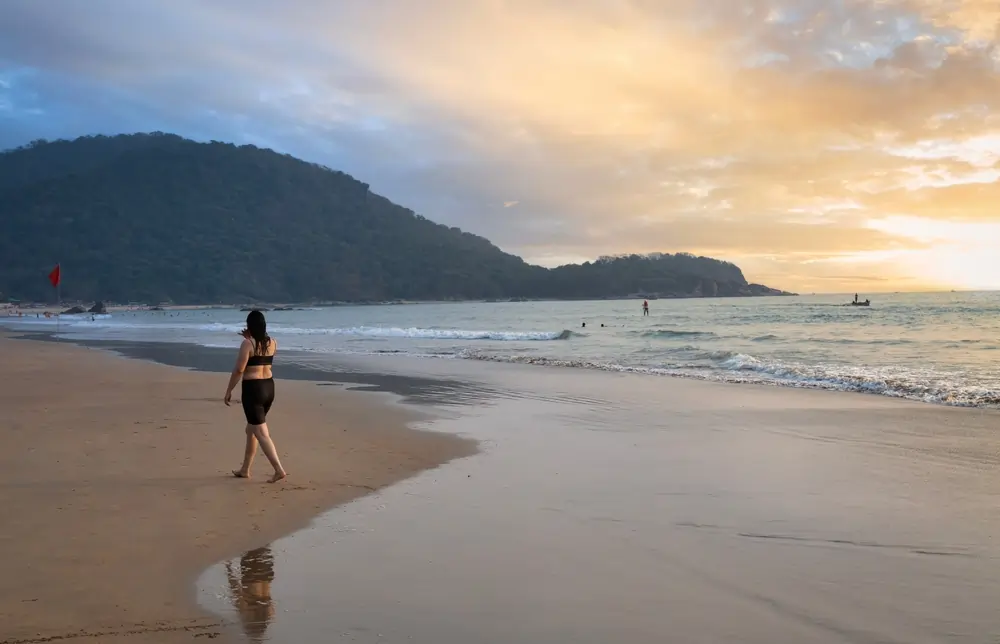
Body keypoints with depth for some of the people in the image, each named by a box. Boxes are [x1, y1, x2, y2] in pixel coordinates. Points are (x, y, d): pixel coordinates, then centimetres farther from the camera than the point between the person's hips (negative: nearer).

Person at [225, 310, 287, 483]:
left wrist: (229, 390, -5)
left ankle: (279, 470, -16)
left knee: (261, 433, -7)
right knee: (251, 429, 20)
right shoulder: (272, 342, 6)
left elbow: (239, 369, -15)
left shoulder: (247, 344, -13)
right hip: (268, 387, 7)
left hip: (253, 389, -7)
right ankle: (245, 469, 28)